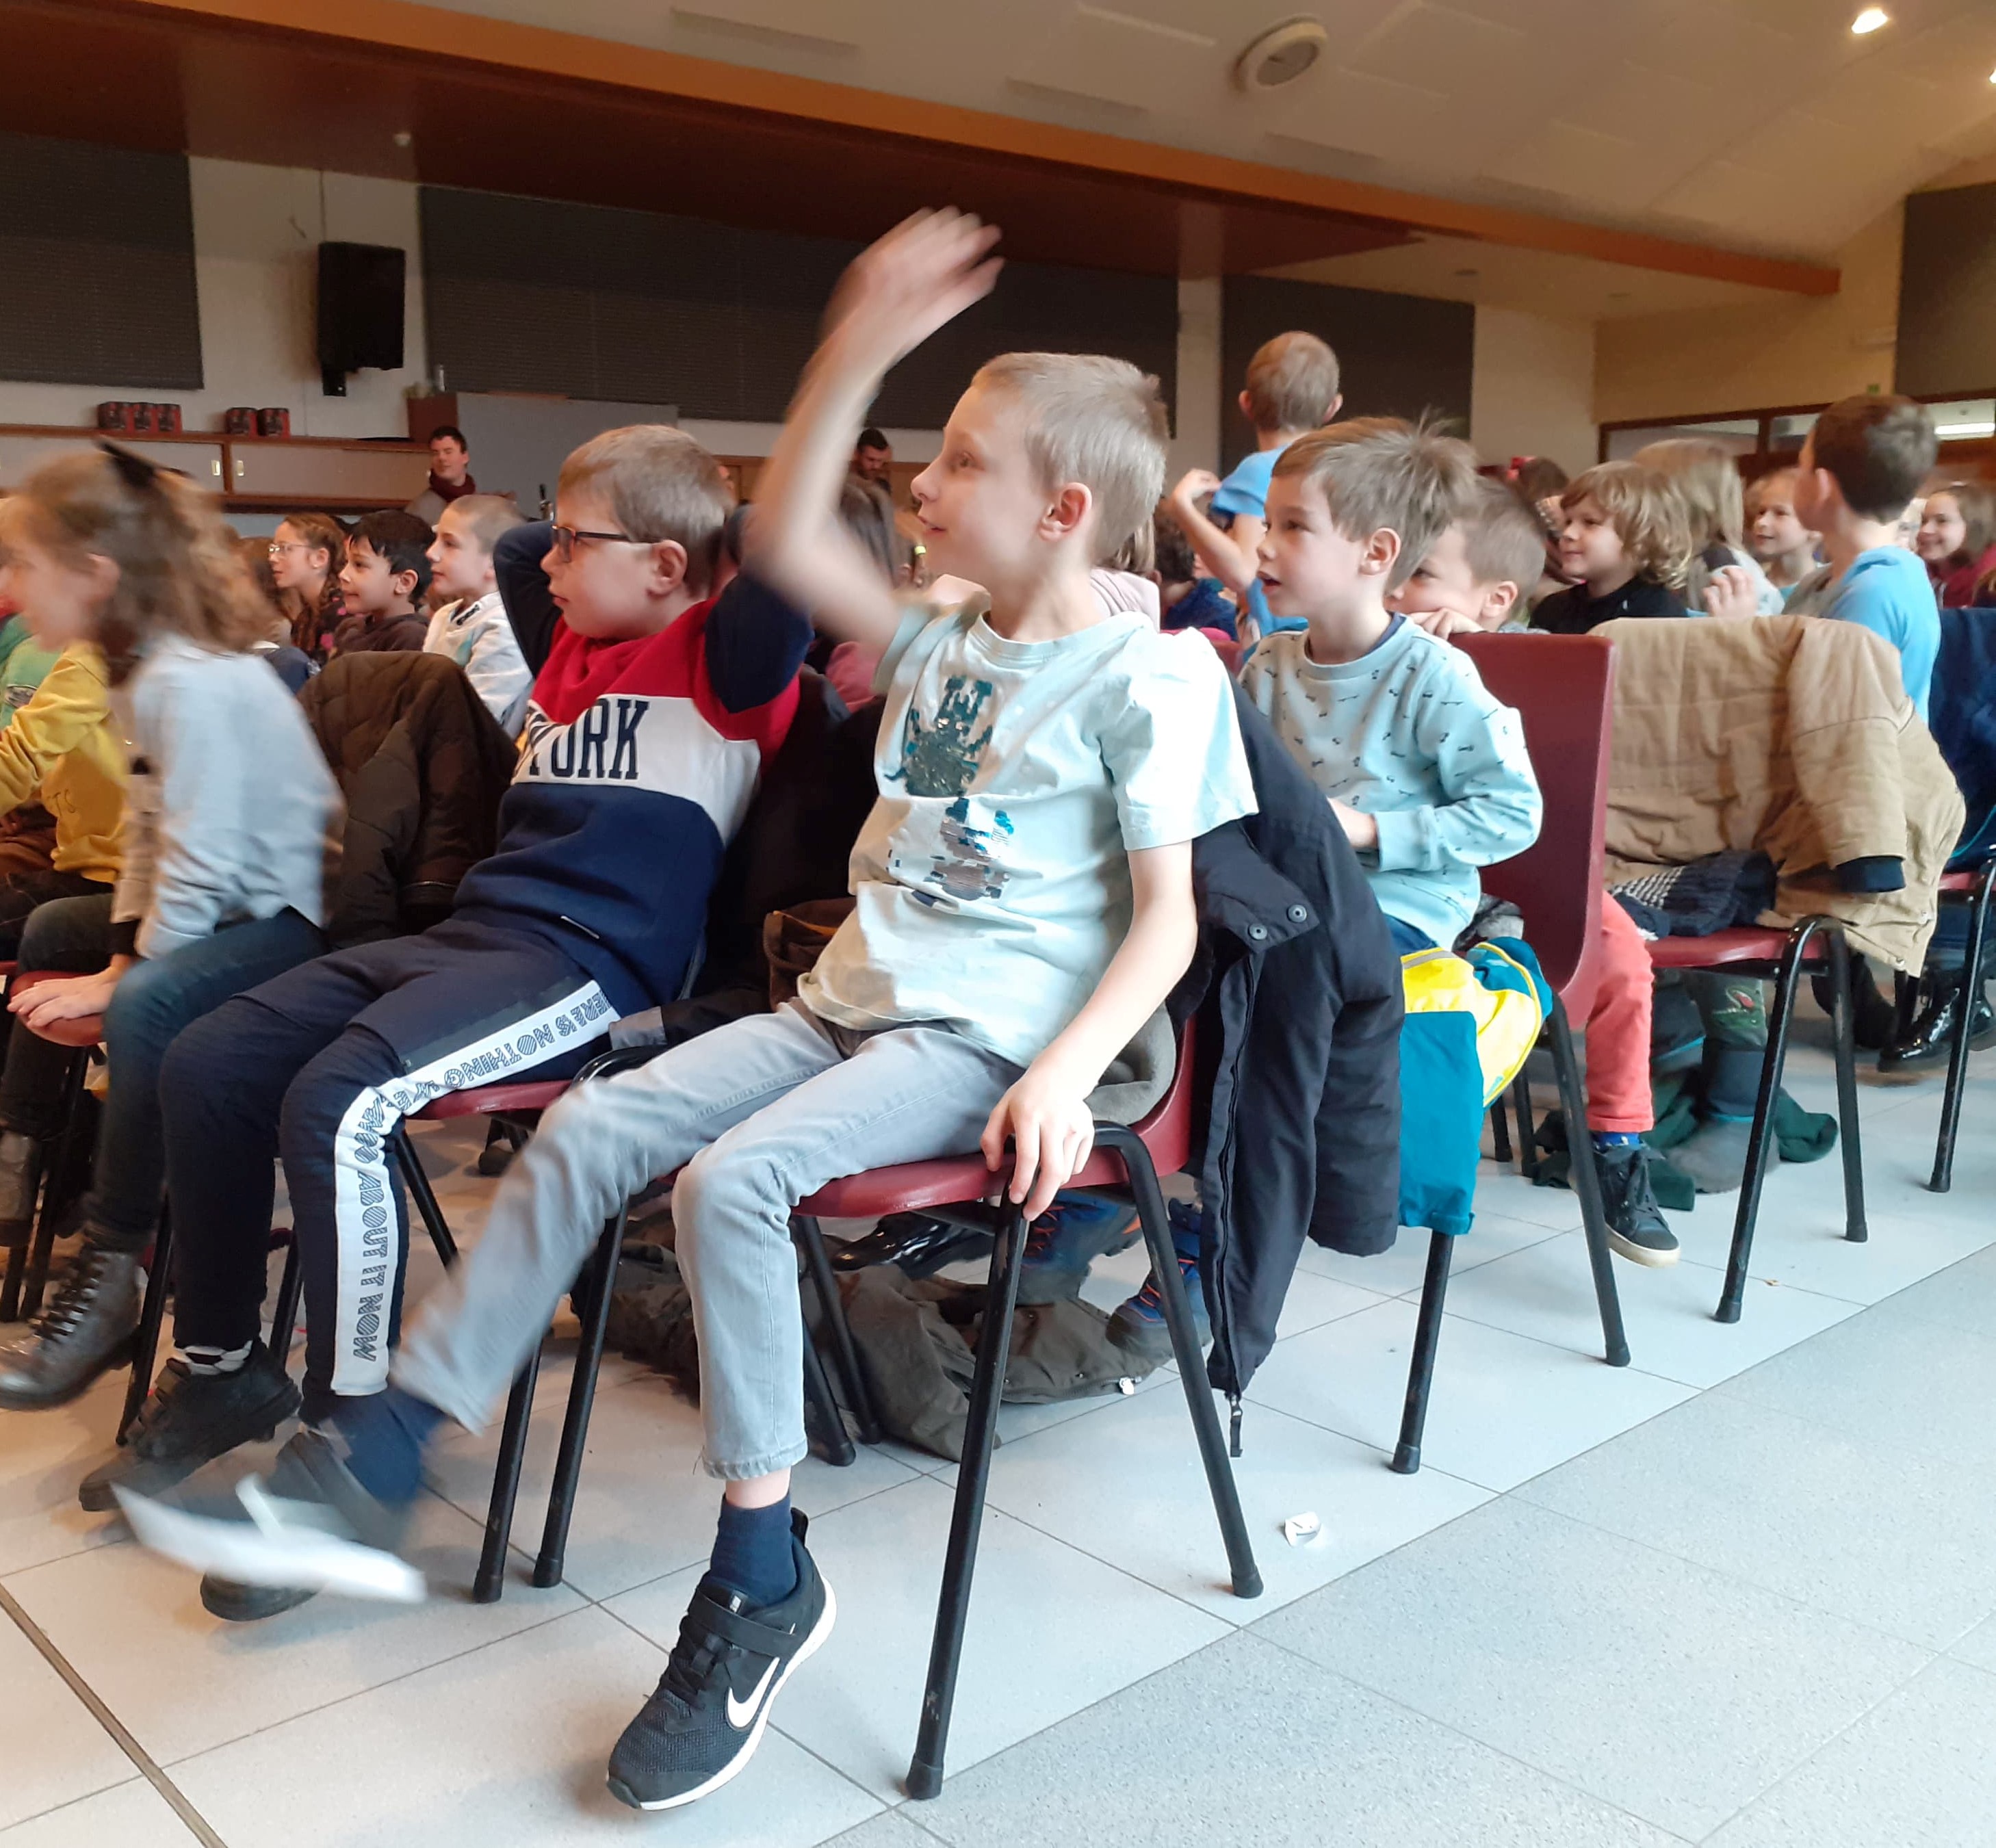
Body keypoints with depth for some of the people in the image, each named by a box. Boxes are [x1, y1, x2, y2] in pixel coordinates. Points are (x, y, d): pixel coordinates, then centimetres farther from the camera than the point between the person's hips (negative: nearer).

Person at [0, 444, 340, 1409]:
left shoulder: (195, 684, -25)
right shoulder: (149, 667, 6)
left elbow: (200, 864, -28)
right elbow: (150, 832, 8)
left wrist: (125, 974, -18)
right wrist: (124, 950, -2)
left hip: (286, 914, -11)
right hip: (227, 905, 12)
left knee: (148, 1007, -35)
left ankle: (108, 1274, -25)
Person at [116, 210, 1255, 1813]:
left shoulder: (1153, 674, -7)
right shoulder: (945, 644, 14)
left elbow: (1167, 916, -10)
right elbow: (785, 538, 14)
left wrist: (1066, 1075, -24)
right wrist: (858, 353, 6)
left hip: (991, 1035, -7)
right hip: (853, 1003, 7)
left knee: (733, 1176, -29)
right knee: (589, 1129, -5)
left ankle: (762, 1574, -14)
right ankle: (380, 1452, 4)